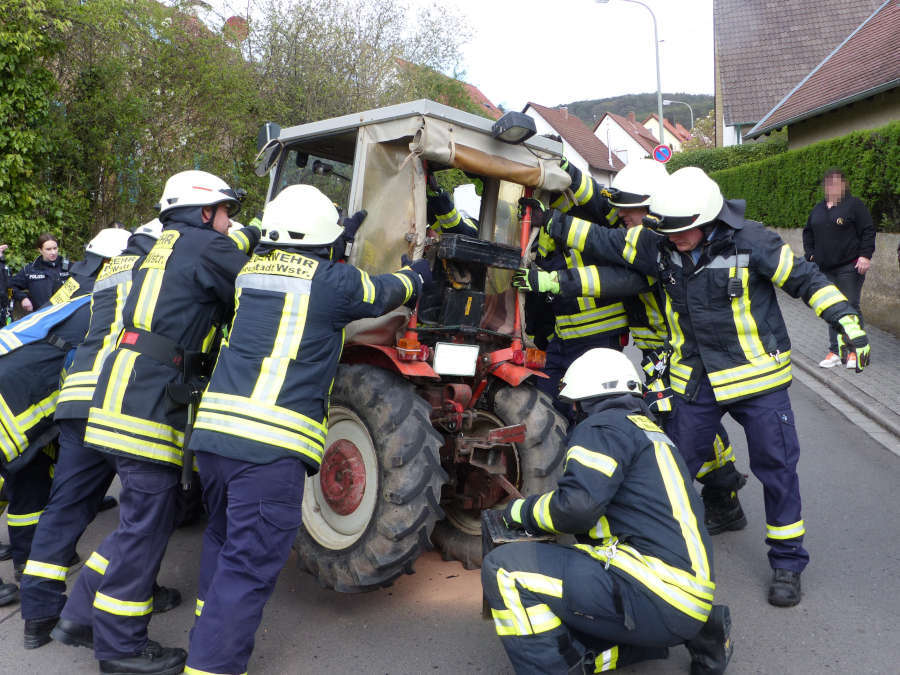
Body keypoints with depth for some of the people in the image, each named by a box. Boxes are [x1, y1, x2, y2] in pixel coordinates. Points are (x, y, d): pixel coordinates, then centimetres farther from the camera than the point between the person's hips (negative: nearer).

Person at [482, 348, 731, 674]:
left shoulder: (604, 426, -6)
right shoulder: (650, 430, 23)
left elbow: (576, 506, -18)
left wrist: (524, 511, 0)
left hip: (657, 595, -10)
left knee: (504, 570, -13)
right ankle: (694, 633, 15)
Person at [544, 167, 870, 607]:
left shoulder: (750, 241, -15)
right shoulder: (660, 246, -5)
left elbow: (805, 278, -8)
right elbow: (603, 242, 2)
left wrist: (847, 321, -15)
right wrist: (552, 223, -2)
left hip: (757, 376, -3)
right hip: (696, 381, 3)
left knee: (776, 469, 5)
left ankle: (787, 562, 24)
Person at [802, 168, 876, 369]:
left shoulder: (854, 204, -1)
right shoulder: (818, 209, 15)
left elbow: (868, 232, -4)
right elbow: (808, 233, 22)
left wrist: (865, 255, -13)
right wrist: (810, 255, 10)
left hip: (849, 267, -5)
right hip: (826, 269, 5)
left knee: (850, 307, -4)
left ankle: (855, 351, 4)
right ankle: (835, 351, 12)